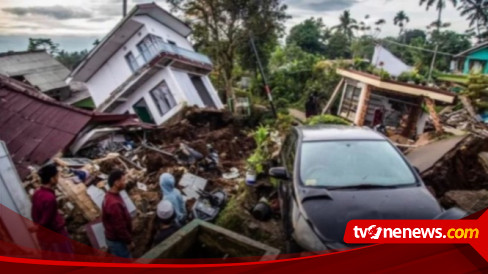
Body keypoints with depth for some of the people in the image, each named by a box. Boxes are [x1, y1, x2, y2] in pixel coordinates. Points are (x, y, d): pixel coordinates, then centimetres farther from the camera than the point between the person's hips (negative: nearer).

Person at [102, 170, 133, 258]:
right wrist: (129, 241, -15)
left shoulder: (110, 196, 1)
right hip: (117, 240, -9)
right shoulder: (114, 203, -32)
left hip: (114, 238, 9)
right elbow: (120, 227, -27)